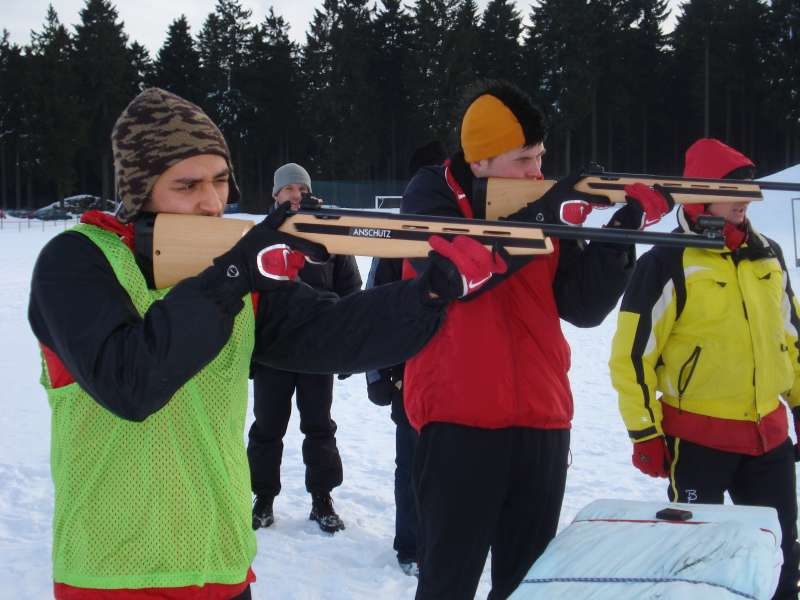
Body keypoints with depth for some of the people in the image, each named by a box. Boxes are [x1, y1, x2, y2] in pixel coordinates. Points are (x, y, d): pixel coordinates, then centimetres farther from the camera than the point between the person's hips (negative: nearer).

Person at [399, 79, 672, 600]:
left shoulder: (545, 204, 11)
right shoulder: (432, 195, -1)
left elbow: (583, 307, 4)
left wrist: (625, 229, -9)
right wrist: (550, 214, -21)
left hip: (542, 421, 5)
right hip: (459, 420, -5)